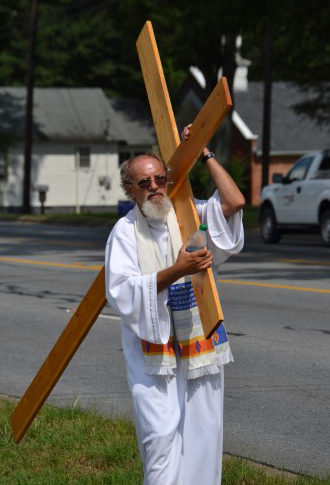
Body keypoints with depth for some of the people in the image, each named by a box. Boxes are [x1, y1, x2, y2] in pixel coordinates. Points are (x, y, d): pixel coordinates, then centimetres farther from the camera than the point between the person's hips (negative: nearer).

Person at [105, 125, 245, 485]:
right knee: (160, 434, -10)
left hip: (198, 343, 3)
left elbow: (234, 202, -14)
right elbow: (121, 292, -14)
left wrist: (205, 155, -7)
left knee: (202, 433, 5)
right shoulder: (125, 232, -3)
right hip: (152, 350, -2)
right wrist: (176, 271, -25)